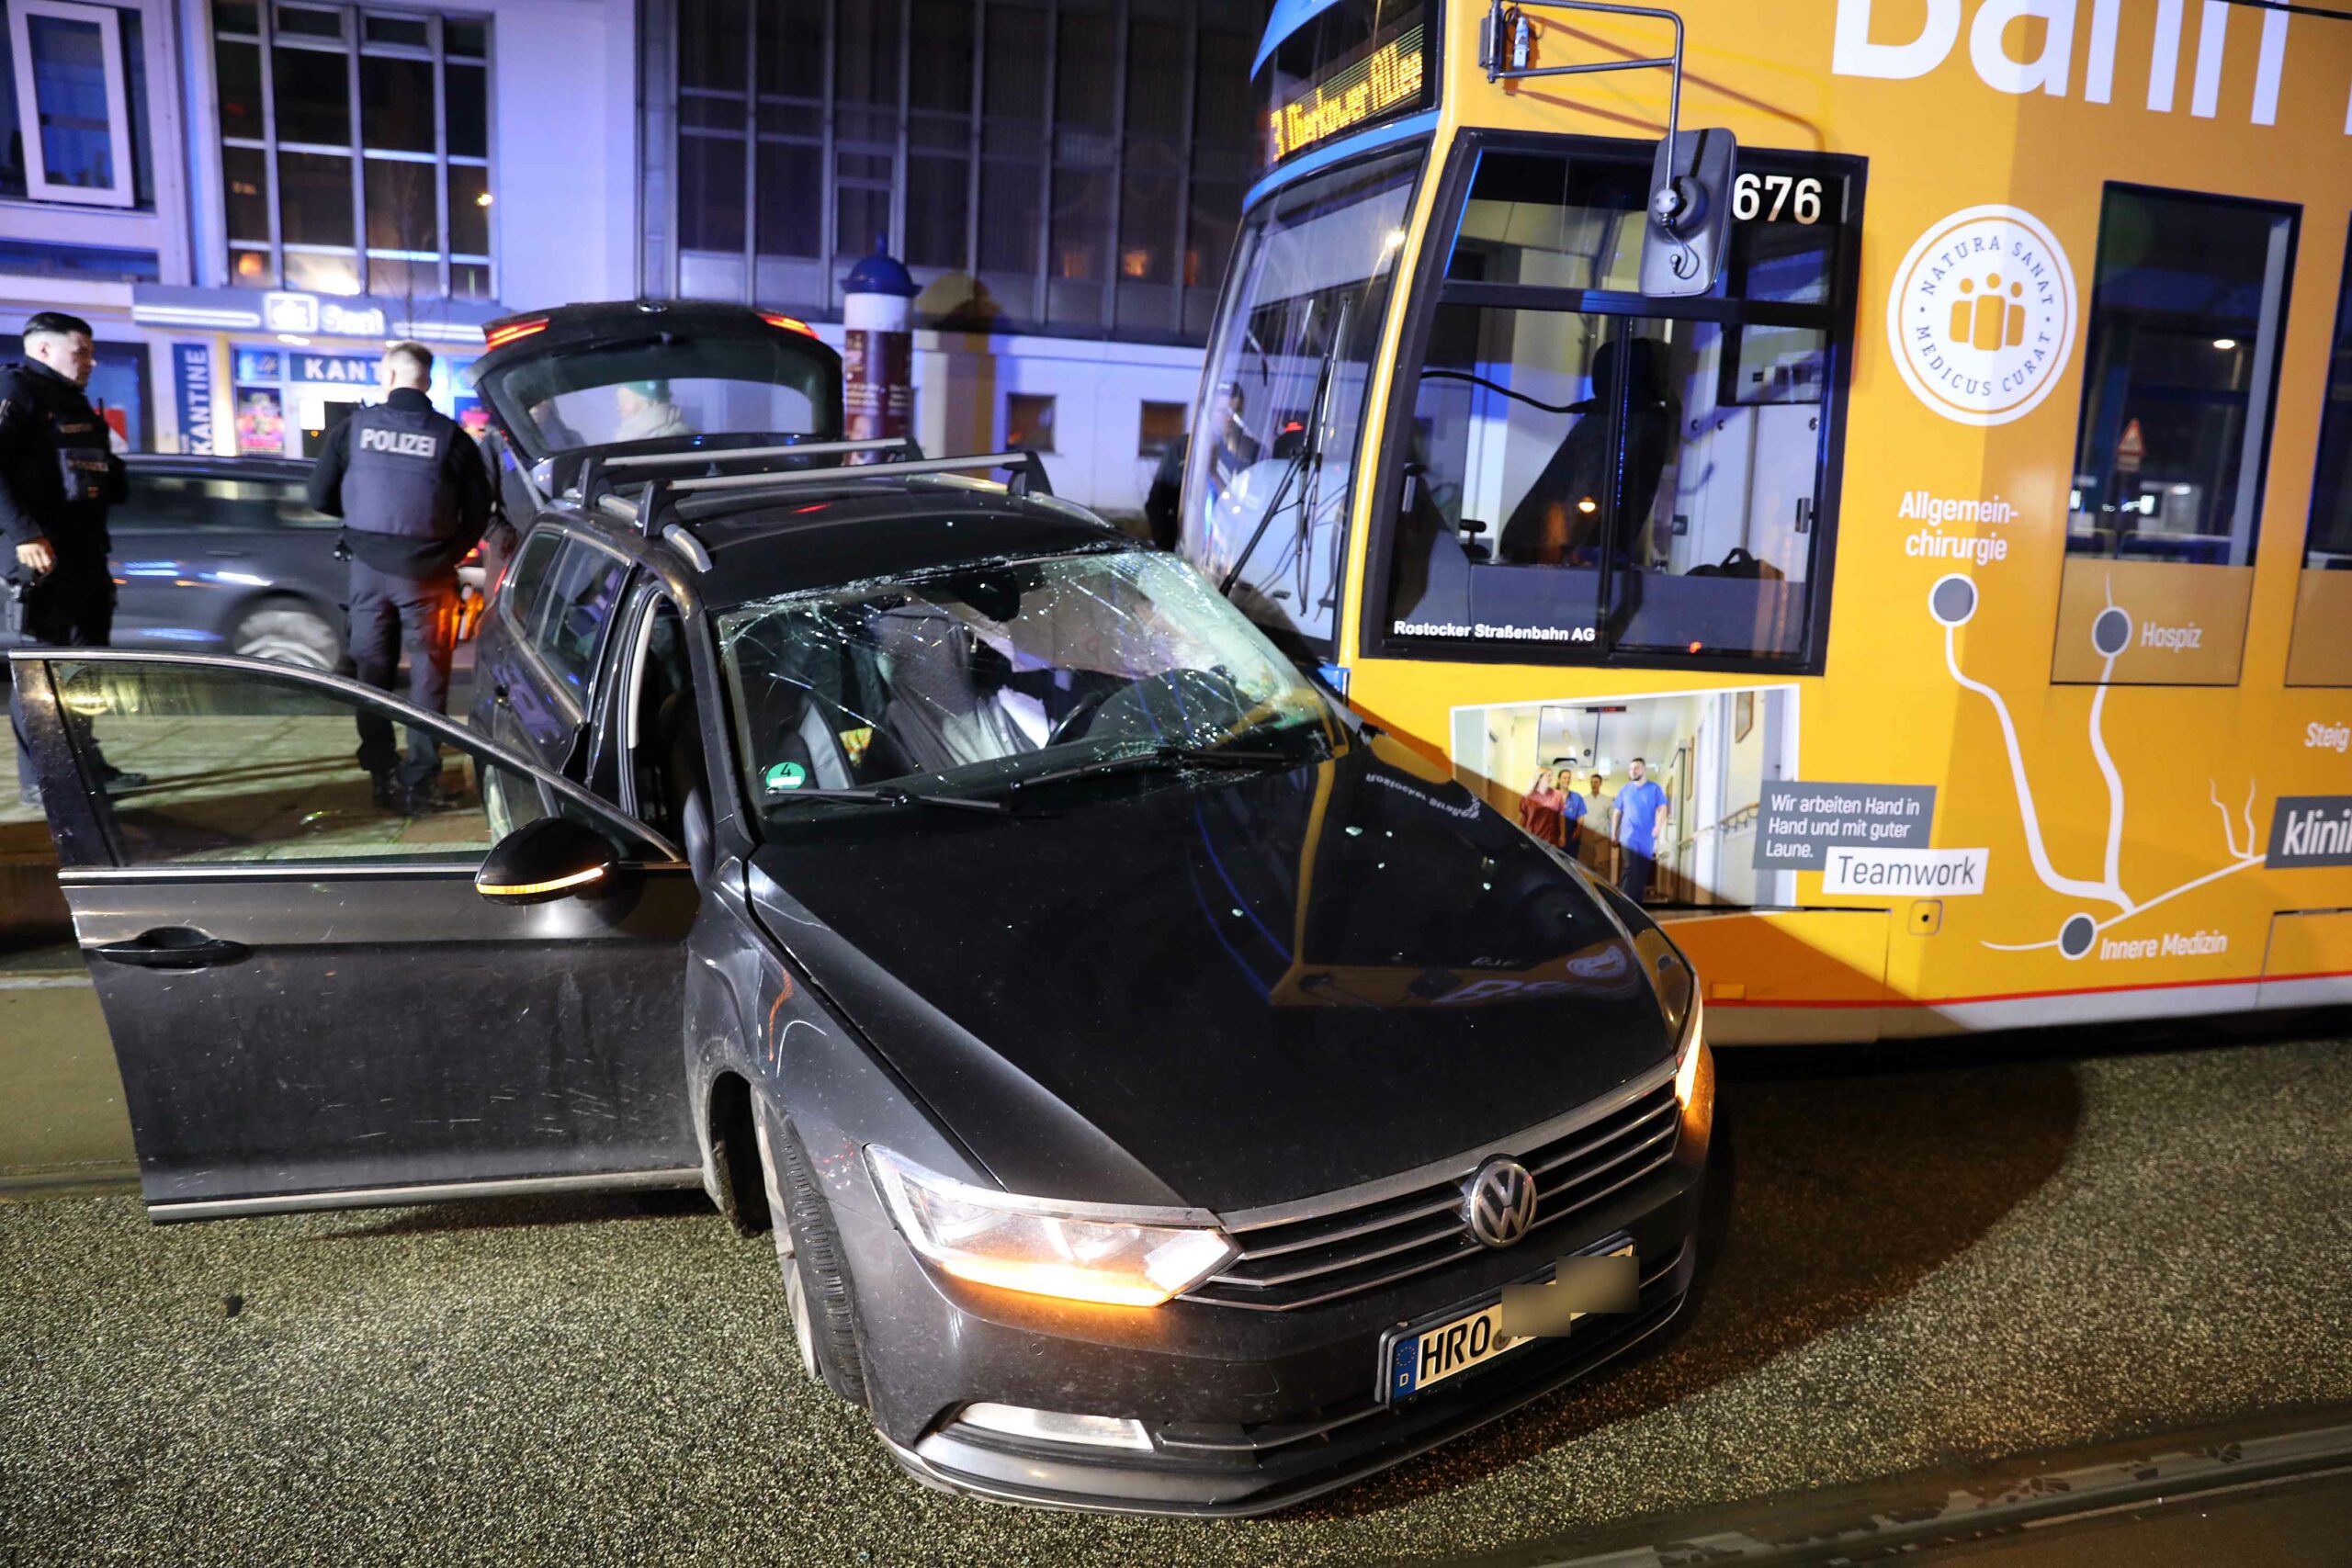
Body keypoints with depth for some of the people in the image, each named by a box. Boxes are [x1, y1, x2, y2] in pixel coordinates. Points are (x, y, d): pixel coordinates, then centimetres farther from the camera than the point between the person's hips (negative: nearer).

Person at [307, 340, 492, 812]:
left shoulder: (355, 427, 0)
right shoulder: (451, 436, -5)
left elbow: (321, 496, 5)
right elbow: (478, 513, -3)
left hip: (369, 569, 2)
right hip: (427, 574, -2)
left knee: (372, 672, 13)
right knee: (427, 676, 5)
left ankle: (383, 777, 16)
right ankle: (420, 782, 3)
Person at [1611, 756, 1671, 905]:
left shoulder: (1654, 788, 5)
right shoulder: (1625, 790, 9)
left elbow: (1662, 809, -1)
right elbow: (1616, 812, 12)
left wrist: (1658, 827, -17)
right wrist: (1613, 834, 9)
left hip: (1647, 838, 1)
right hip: (1629, 836, -1)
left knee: (1643, 870, 7)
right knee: (1630, 868, -13)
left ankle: (1637, 901, 15)